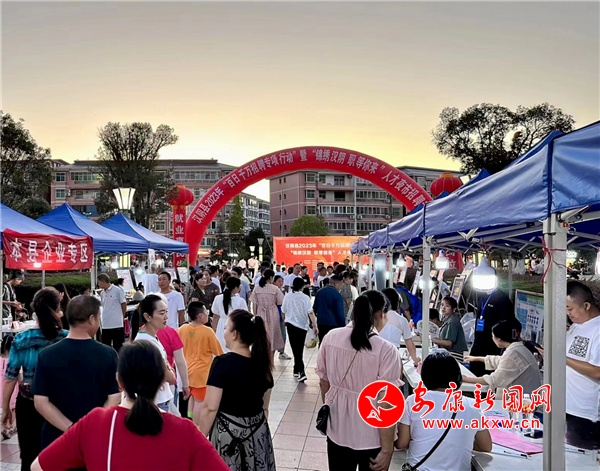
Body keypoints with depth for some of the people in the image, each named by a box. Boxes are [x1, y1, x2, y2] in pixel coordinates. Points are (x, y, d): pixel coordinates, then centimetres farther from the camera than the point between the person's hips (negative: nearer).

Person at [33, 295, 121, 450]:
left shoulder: (47, 355, -8)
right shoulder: (108, 354, -11)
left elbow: (40, 402, -10)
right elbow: (114, 399, -14)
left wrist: (70, 429, -12)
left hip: (57, 437, 1)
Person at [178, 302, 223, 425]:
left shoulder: (182, 329, -6)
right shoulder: (207, 331, -20)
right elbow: (218, 352, -10)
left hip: (188, 369, 6)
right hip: (201, 372, -6)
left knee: (193, 396, 24)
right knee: (200, 401, 5)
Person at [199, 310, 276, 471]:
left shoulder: (223, 362, -17)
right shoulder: (263, 363, 0)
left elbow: (210, 408, -18)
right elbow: (265, 407, 10)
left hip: (228, 432, -5)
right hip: (258, 431, 5)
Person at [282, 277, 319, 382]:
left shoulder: (287, 296, -3)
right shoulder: (305, 297, -9)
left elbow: (283, 311, 6)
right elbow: (310, 312, -15)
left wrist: (285, 320, 25)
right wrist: (315, 326, -14)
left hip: (291, 324, 0)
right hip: (303, 326, 0)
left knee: (295, 349, -1)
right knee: (300, 349, 16)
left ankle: (301, 372, -13)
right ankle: (297, 369, 28)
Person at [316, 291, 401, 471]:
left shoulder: (331, 337, -7)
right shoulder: (386, 350, -21)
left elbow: (324, 382, 4)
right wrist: (387, 450, -11)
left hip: (338, 428, 4)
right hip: (371, 435, -4)